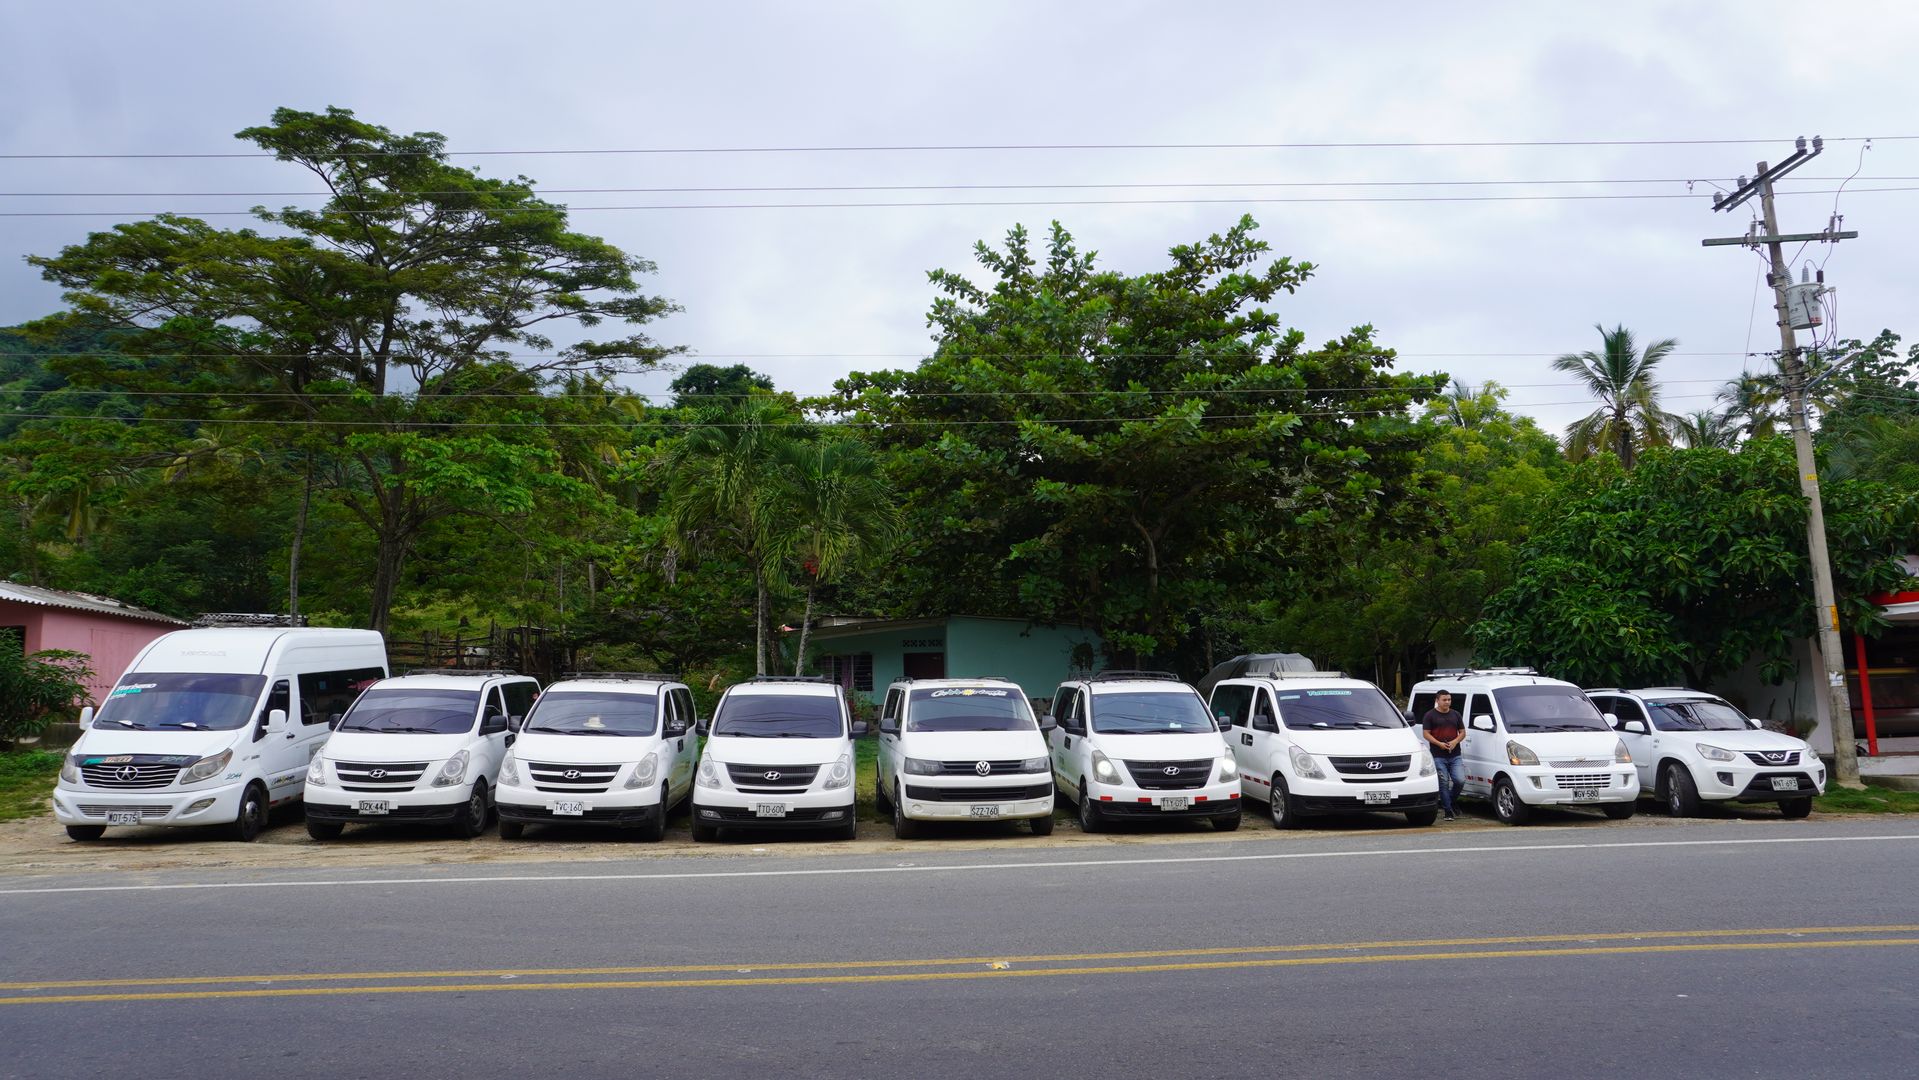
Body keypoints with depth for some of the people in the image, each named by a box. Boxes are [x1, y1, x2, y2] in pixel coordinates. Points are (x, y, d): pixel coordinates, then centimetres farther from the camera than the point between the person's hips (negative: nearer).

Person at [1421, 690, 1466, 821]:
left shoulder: (1455, 715, 14)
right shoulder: (1430, 715, 2)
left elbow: (1462, 732, 14)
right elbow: (1426, 734, -2)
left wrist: (1455, 741, -7)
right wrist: (1439, 744, -17)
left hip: (1455, 756, 3)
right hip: (1438, 756, -3)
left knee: (1460, 780, -8)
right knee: (1444, 783, -3)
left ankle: (1447, 802, 16)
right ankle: (1448, 811, 4)